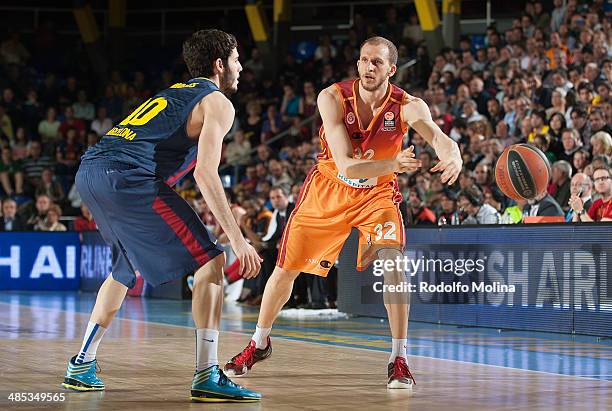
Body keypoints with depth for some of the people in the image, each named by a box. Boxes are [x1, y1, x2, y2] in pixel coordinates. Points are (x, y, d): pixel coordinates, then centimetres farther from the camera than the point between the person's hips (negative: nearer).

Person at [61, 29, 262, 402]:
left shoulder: (176, 92, 30)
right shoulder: (217, 103, 4)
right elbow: (205, 173, -9)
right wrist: (237, 239, -10)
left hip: (89, 172, 9)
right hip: (128, 178, -9)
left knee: (126, 267, 29)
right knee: (210, 260, -4)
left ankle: (82, 366, 31)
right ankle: (207, 376, -12)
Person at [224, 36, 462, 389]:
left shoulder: (407, 107, -24)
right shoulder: (333, 98, -26)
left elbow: (439, 137, -43)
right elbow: (346, 166, -34)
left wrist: (453, 157, -68)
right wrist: (393, 164, -50)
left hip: (377, 193, -1)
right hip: (328, 189, 1)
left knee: (393, 264, -24)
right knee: (286, 269, 8)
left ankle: (400, 360, -12)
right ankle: (259, 344, 33)